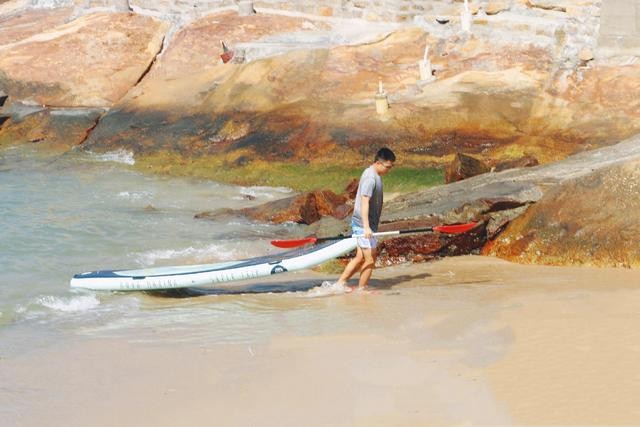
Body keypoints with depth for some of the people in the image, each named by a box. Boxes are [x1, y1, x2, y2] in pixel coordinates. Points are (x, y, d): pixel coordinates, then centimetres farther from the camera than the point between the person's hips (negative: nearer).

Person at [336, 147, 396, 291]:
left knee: (360, 258, 16)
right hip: (363, 225, -10)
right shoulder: (370, 178, -19)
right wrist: (366, 227, -34)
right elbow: (364, 202, -27)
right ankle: (361, 290, 6)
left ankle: (340, 283, 19)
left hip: (360, 224, 10)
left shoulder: (373, 174, 13)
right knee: (370, 259, -3)